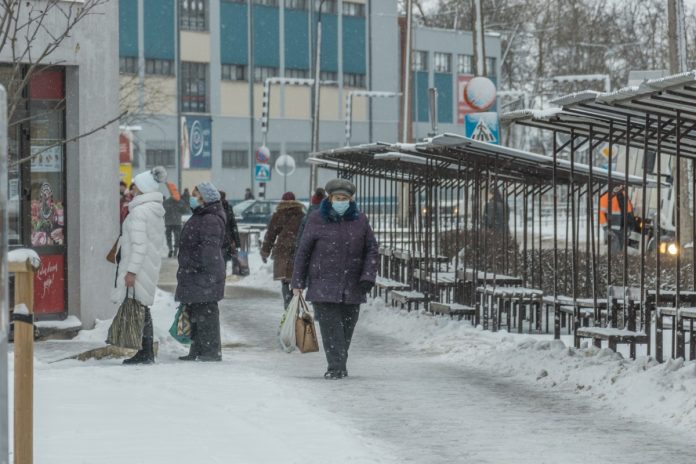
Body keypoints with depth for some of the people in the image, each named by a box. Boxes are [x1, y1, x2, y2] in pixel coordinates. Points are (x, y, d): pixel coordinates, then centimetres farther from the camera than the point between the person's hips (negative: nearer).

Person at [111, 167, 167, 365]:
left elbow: (139, 244, -21)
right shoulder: (157, 211, 14)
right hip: (151, 265, 10)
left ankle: (145, 353, -7)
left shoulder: (140, 211, -15)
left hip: (139, 267, -10)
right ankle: (148, 352, 17)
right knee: (143, 308, 14)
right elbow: (160, 242, 19)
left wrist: (131, 270, -20)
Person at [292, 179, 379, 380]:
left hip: (352, 287, 3)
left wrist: (368, 278, -6)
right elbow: (303, 252, 3)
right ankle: (336, 367, -13)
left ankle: (339, 366, 18)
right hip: (324, 286, -3)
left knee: (347, 327, 6)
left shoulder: (360, 220, 7)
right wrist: (297, 283, 1)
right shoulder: (316, 221, 0)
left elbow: (372, 250, 8)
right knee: (331, 326, -11)